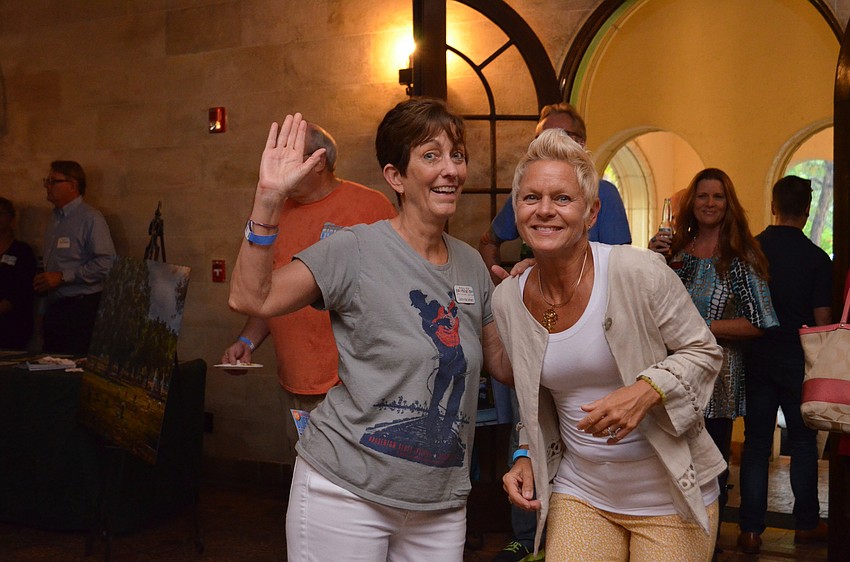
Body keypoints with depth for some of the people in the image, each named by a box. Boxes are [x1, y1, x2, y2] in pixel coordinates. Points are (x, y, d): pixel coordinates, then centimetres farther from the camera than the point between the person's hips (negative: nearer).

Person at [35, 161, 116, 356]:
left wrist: (62, 276, -18)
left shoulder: (90, 218, -10)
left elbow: (106, 263, -20)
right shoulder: (55, 219, 18)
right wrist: (43, 281, 8)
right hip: (55, 307, 8)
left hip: (80, 308, -8)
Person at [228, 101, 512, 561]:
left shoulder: (471, 265, 7)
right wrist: (268, 198, -27)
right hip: (346, 490, -5)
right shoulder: (358, 250, -10)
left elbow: (503, 366, 15)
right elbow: (250, 298, -19)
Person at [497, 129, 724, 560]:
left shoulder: (640, 272, -17)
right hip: (580, 494, 3)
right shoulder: (507, 299, -2)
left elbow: (704, 353, -8)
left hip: (671, 496, -3)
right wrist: (527, 456, -1)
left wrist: (646, 392, -25)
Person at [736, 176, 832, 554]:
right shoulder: (816, 259, -9)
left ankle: (750, 530, 7)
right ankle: (806, 524, 23)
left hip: (757, 359, 2)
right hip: (799, 361, -2)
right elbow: (822, 320, -9)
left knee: (755, 442, 6)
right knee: (803, 442, 13)